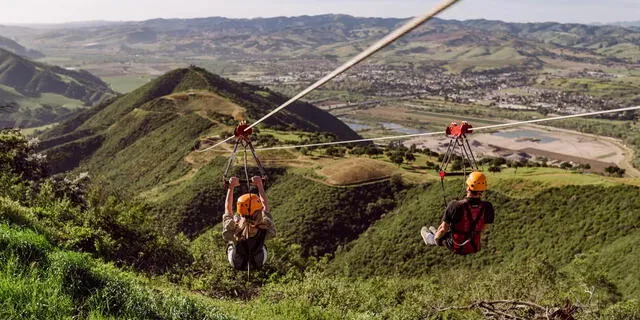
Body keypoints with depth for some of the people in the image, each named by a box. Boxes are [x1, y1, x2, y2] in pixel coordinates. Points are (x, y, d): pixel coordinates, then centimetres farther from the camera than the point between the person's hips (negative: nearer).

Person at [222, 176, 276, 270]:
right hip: (259, 264, 0)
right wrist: (260, 186, -10)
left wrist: (231, 187, -10)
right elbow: (265, 206, -18)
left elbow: (228, 208, -17)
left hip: (236, 265, 0)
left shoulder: (233, 230, -38)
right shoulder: (265, 229, -37)